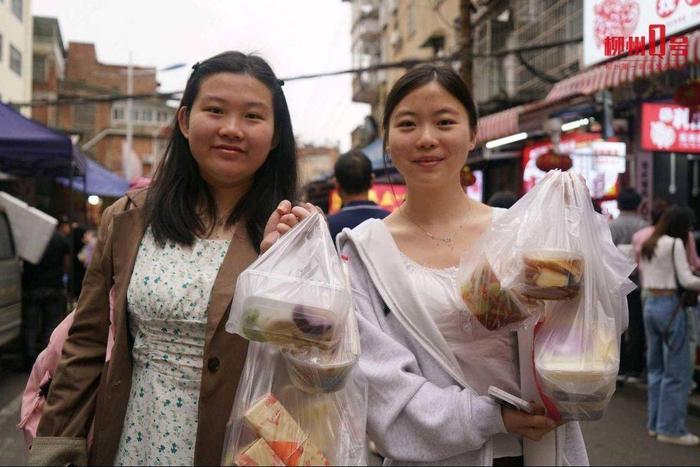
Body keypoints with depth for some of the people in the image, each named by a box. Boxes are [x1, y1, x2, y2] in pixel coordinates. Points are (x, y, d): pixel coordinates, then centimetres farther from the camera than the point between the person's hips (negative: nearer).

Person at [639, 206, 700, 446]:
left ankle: (655, 423, 19)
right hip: (669, 306, -8)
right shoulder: (675, 244, -9)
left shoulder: (647, 246, 13)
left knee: (656, 368, 14)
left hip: (650, 304, 8)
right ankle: (671, 428, 3)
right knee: (677, 371, -1)